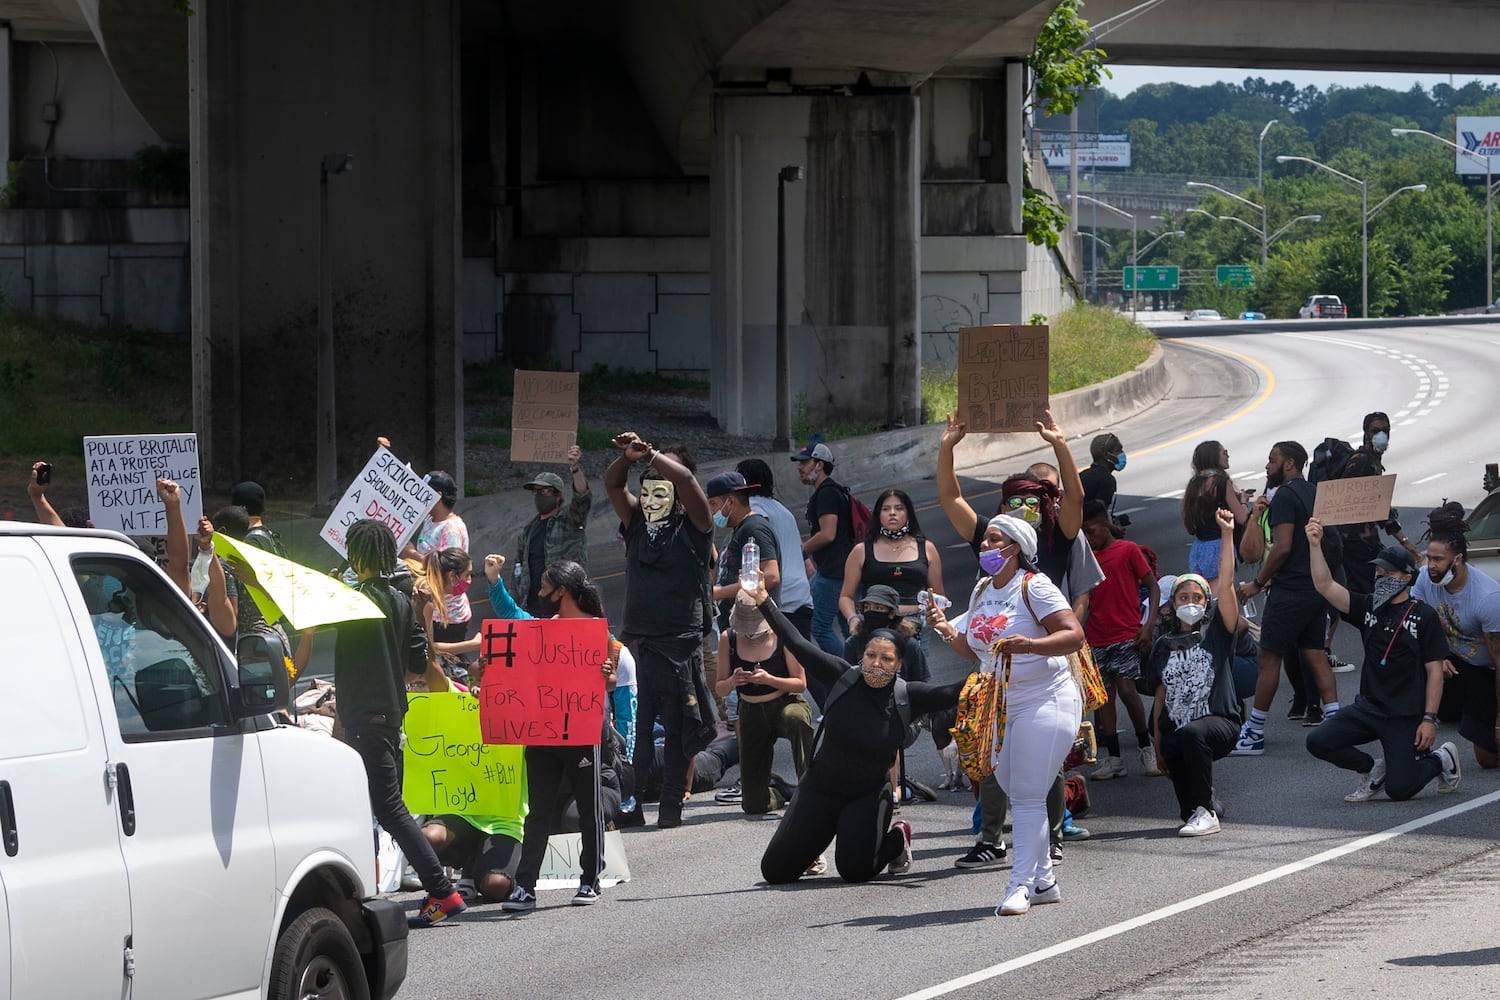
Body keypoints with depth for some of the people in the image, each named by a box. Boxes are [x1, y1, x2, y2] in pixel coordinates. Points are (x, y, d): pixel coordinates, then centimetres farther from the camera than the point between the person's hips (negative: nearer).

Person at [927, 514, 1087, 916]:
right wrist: (947, 630, 4)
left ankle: (1021, 885, -11)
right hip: (1001, 707, 8)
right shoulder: (982, 591, 12)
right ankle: (1043, 879, 20)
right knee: (1016, 795, 10)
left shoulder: (1034, 587, -11)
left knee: (1028, 797, -11)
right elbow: (975, 651, 21)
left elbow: (1074, 635, -18)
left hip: (1045, 700, -8)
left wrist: (1029, 644, -32)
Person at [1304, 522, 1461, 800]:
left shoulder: (1423, 616, -6)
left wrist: (1429, 719, -14)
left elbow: (1435, 671, -7)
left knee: (1399, 790, -11)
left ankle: (1441, 760, 21)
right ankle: (1372, 769, 11)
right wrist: (1315, 546, -18)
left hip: (1405, 715, -5)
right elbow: (1326, 586, -5)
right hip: (1368, 708, 5)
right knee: (1318, 742, -13)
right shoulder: (1369, 607, 6)